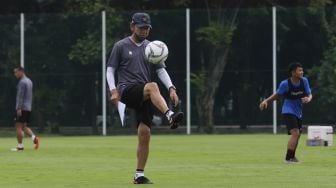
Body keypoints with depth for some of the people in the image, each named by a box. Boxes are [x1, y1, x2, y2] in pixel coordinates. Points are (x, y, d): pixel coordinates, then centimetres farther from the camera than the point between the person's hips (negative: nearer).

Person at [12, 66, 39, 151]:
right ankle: (34, 137, -9)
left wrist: (19, 108, -21)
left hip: (22, 108, -9)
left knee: (18, 126, -3)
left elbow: (20, 96, -18)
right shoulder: (29, 81, 17)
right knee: (24, 126, 13)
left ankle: (20, 145, -2)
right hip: (28, 108, 9)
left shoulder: (22, 82, -12)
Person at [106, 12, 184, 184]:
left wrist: (171, 88, -7)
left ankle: (139, 175, 5)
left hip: (144, 97, 4)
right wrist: (113, 91, -11)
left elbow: (161, 71, 10)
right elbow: (110, 70, 5)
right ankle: (170, 116, -56)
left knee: (145, 134, -3)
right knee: (152, 86, -35)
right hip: (127, 91, -4)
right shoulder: (121, 46, 6)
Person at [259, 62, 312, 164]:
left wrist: (308, 99, -24)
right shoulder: (285, 84, -17)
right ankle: (288, 158, -18)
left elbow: (309, 95, 0)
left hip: (298, 112, 7)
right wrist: (266, 101, -16)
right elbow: (277, 94, -3)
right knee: (295, 133, -22)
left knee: (297, 134, 20)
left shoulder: (304, 81, -6)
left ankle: (292, 156, 41)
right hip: (288, 111, -7)